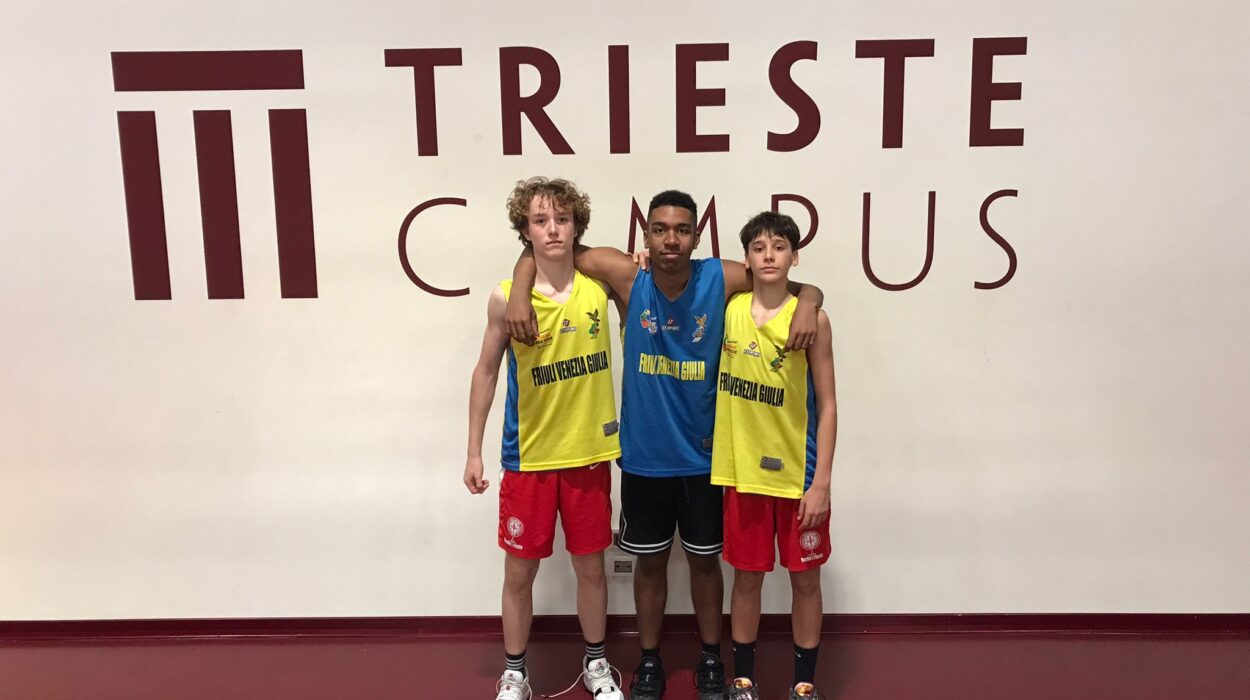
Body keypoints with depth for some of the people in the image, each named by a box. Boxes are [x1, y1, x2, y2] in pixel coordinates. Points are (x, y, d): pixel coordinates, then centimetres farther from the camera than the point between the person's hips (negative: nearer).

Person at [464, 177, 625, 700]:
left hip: (589, 453, 1)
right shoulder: (506, 298, -9)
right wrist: (473, 452, 2)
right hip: (528, 457, -1)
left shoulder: (598, 284, -5)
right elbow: (486, 373, 1)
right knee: (519, 571, 10)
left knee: (590, 565, 14)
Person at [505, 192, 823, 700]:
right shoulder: (626, 277, -12)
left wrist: (807, 305, -25)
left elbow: (803, 287, -3)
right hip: (644, 457, 0)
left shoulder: (722, 279, -12)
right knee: (651, 561, 15)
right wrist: (519, 294, -21)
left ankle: (711, 659, 36)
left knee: (705, 560, 16)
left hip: (703, 457, 0)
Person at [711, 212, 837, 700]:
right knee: (747, 576, 12)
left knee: (805, 578, 10)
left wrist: (821, 482, -10)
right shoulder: (728, 307, -1)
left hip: (798, 472, -1)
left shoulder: (812, 317, -8)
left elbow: (827, 406, -7)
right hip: (742, 469, 2)